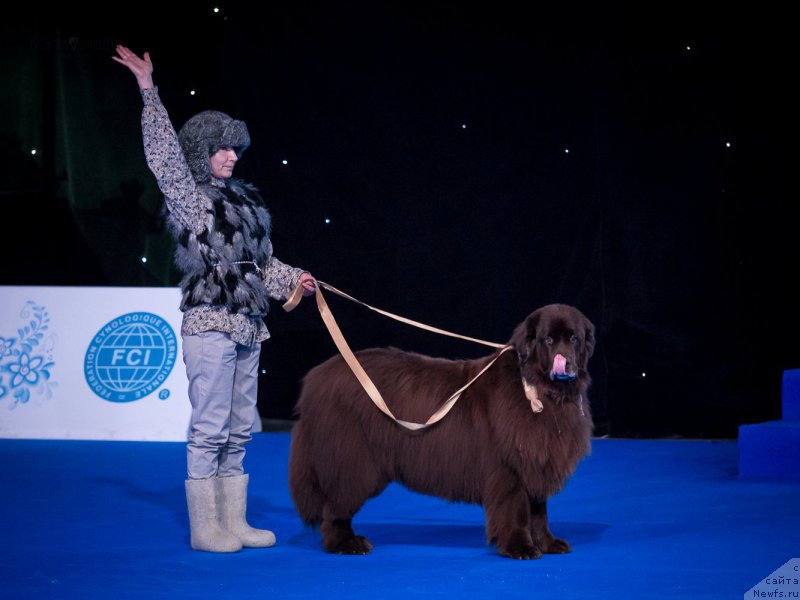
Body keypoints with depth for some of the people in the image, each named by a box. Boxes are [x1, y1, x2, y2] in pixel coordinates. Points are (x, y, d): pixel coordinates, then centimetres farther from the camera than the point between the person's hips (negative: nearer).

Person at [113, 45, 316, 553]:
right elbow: (164, 153, -16)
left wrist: (293, 279, 5)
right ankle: (205, 529, -1)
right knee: (210, 427, -6)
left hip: (247, 326, 8)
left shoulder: (244, 199, 16)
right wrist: (149, 91, -19)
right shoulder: (188, 197, -3)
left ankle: (234, 521, 18)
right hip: (210, 324, -8)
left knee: (239, 429, 11)